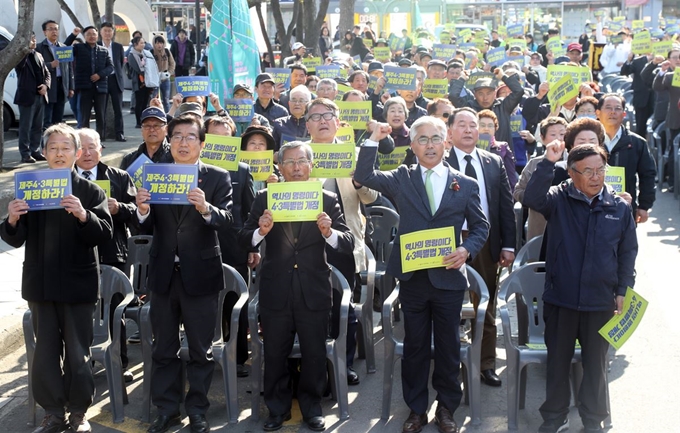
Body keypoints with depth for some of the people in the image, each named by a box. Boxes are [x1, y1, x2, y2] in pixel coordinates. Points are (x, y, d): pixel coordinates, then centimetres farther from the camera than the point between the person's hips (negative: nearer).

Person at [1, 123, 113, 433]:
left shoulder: (90, 192, -3)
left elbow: (104, 234, -13)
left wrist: (83, 215, -30)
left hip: (78, 284, -2)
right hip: (40, 284, 3)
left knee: (78, 353, 6)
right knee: (46, 352, 10)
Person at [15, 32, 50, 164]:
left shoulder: (38, 55, 16)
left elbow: (47, 73, 15)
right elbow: (19, 65, -27)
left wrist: (46, 85, -4)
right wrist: (27, 48, -25)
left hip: (40, 96, 7)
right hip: (27, 96, -6)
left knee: (37, 127, 11)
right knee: (25, 127, -3)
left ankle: (35, 151, 19)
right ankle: (25, 154, 0)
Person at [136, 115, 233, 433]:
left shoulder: (218, 178, -2)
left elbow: (227, 220, -15)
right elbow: (147, 229, 0)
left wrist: (206, 209, -35)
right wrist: (143, 210, -22)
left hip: (200, 273, -2)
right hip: (163, 273, 3)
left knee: (201, 350, 8)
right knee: (163, 348, 13)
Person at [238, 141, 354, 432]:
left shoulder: (328, 200, 0)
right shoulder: (264, 199, 1)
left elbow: (349, 245, -6)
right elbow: (243, 241, -3)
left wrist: (328, 232, -27)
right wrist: (261, 231, -25)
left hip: (314, 291, 0)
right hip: (275, 291, 1)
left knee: (314, 354, 11)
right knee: (274, 354, 12)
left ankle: (312, 407, 30)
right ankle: (277, 408, 30)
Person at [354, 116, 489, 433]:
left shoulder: (466, 185, 4)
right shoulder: (402, 178, 4)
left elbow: (481, 226, 7)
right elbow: (363, 177, -6)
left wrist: (467, 249, -11)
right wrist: (374, 140, -14)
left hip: (448, 278, 0)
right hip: (412, 279, 0)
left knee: (448, 346, 10)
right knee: (414, 346, 10)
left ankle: (446, 408, 26)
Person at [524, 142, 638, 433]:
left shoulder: (619, 208, -1)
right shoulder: (559, 199, -6)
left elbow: (628, 252, 5)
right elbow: (532, 199, -27)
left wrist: (623, 291, 0)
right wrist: (548, 163, -33)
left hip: (601, 301, 1)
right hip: (560, 297, -1)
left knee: (596, 363, 15)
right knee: (557, 360, 13)